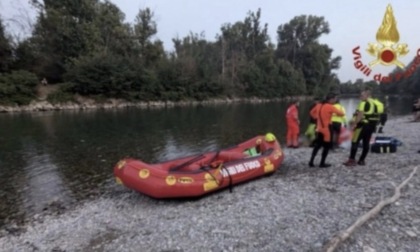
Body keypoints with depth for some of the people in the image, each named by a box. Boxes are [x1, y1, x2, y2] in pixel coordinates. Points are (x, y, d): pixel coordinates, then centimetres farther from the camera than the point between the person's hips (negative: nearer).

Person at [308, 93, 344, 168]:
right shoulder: (330, 107, -16)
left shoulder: (319, 105, 5)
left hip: (319, 129, 7)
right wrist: (336, 113, 3)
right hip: (326, 129, -7)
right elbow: (341, 114, -18)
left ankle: (311, 162, 14)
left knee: (317, 145, 15)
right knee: (327, 146, 7)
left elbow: (312, 112, 19)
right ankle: (322, 163, 12)